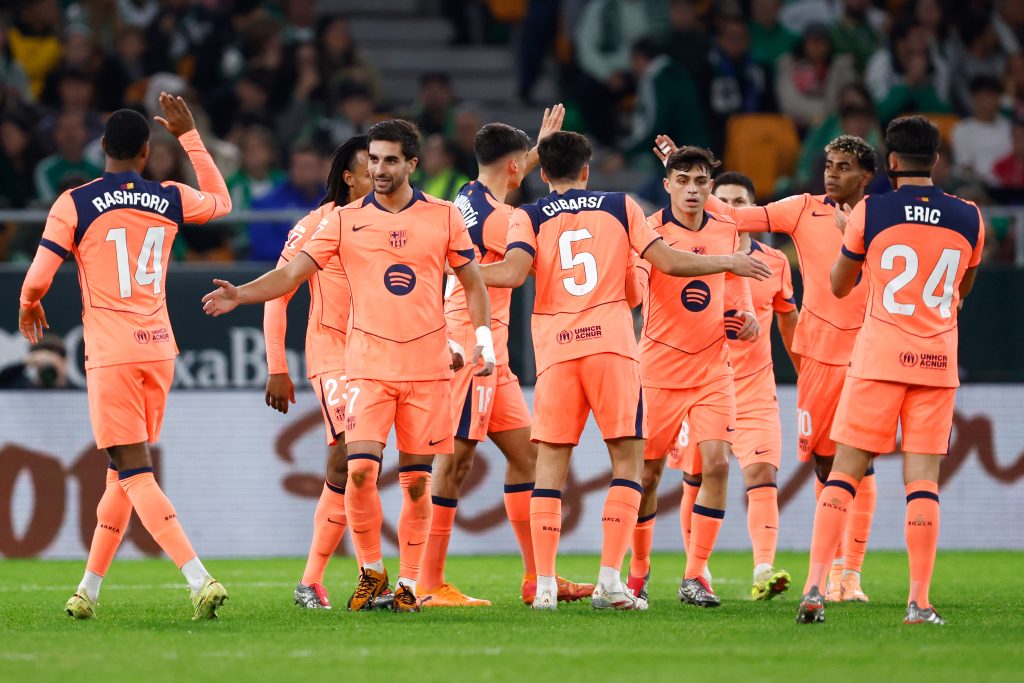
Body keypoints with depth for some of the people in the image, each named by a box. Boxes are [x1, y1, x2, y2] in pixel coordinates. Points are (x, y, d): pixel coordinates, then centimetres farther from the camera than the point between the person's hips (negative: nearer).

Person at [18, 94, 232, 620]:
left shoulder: (74, 204, -6)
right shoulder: (171, 200, 5)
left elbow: (37, 281, -6)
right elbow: (222, 201, 28)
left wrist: (28, 308, 17)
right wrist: (189, 135, 32)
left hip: (111, 354, -5)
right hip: (159, 348, 5)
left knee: (134, 473, -7)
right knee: (122, 472, 16)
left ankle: (200, 580, -22)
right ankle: (88, 590, 22)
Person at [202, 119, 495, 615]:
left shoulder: (443, 217, 4)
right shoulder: (346, 220, 3)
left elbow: (472, 283, 14)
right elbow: (292, 274, -1)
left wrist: (483, 341, 3)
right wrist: (240, 294, -16)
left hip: (428, 366, 1)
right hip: (368, 365, -1)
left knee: (416, 480, 2)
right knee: (360, 469, -15)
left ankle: (408, 584, 12)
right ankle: (371, 572, 4)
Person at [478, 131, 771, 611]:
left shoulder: (529, 217, 8)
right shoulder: (620, 206, 11)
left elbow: (512, 272, -8)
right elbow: (667, 262, 7)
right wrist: (728, 263, 20)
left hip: (555, 351, 1)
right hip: (612, 345, -1)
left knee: (550, 463, 6)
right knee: (628, 459, 4)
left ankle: (544, 585, -2)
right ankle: (610, 581, -8)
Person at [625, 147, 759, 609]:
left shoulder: (727, 232, 6)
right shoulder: (650, 230, -8)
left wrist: (745, 315, 6)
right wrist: (636, 285, -40)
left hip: (712, 369, 3)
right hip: (659, 369, -3)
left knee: (716, 464, -11)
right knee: (648, 472, 3)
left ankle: (695, 575, -4)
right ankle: (638, 570, 24)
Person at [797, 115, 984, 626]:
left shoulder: (870, 212, -3)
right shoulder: (968, 219, 4)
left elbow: (839, 286, 10)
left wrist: (845, 233, 26)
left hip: (879, 356, -1)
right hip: (938, 360, 1)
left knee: (845, 471, 2)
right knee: (923, 478, 2)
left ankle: (814, 587, -8)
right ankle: (919, 602, -4)